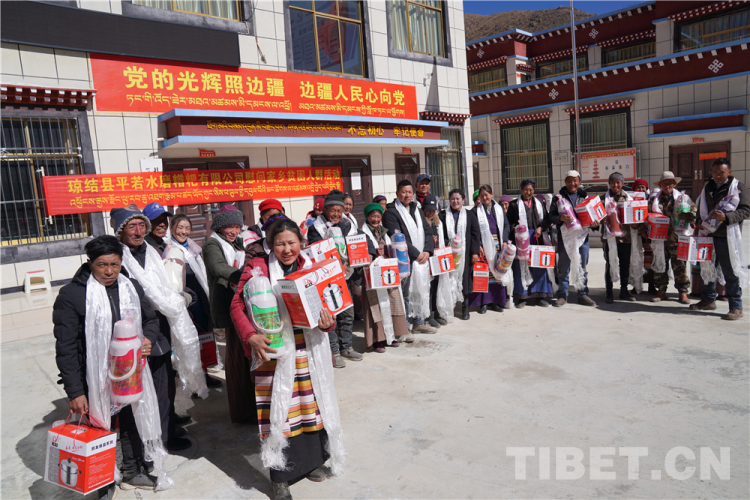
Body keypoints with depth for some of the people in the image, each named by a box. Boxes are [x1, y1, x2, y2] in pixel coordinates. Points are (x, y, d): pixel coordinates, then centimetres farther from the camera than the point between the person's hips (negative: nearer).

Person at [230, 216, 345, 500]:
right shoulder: (258, 268, -5)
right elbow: (237, 306, -5)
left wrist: (327, 322, -12)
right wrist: (251, 336, -20)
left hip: (309, 349, 4)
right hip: (274, 350, -4)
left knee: (311, 404, 15)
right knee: (278, 409, 1)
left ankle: (310, 460, 37)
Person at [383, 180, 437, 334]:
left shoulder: (418, 211, 19)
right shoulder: (391, 212, -5)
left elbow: (427, 233, 15)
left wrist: (427, 251, -3)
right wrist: (416, 254, -14)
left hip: (422, 258, 7)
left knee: (422, 291, 12)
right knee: (405, 293, -6)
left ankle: (419, 322, 24)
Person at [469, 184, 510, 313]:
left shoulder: (499, 209, 12)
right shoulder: (476, 211, 3)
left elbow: (506, 225, 10)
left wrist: (505, 241, -2)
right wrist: (478, 246, -12)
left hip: (498, 245, 3)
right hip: (484, 246, -3)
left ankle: (496, 300, 11)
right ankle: (483, 302, 1)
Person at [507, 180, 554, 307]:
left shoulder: (539, 204, 16)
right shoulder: (514, 204, 8)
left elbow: (546, 219, 13)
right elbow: (509, 221, 4)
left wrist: (540, 228, -5)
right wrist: (514, 229, -15)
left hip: (536, 237, 3)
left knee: (539, 265, 1)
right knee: (521, 266, -6)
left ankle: (539, 296, 9)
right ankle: (521, 297, 0)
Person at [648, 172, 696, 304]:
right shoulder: (654, 198, 10)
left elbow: (694, 210, -1)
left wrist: (687, 216, -21)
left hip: (676, 237, -2)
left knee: (680, 265, -3)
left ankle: (683, 293, 5)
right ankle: (661, 292, 15)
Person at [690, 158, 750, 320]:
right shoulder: (707, 187, 14)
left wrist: (726, 217, -25)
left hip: (727, 237, -5)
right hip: (708, 234, 6)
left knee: (730, 272, -2)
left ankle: (736, 308, 6)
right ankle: (708, 300, 28)